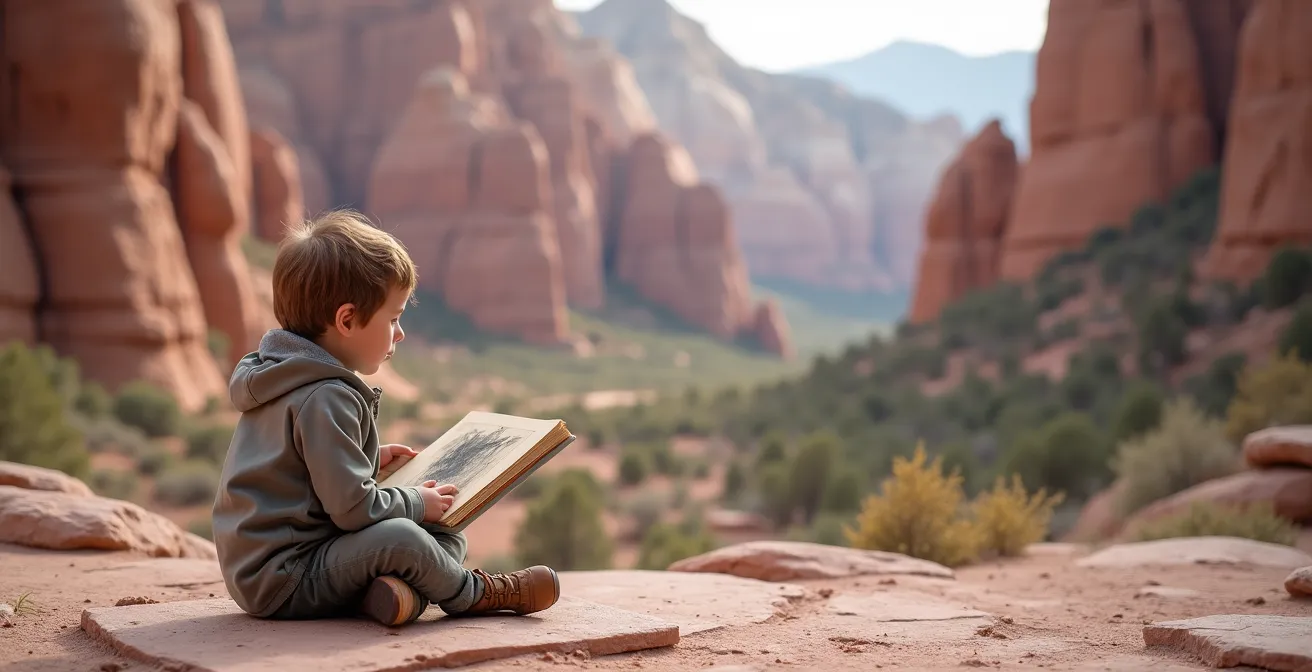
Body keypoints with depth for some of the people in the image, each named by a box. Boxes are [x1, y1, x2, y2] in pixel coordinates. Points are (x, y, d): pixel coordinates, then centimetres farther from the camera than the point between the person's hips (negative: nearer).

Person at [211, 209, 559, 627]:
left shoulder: (289, 380, 12)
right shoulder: (326, 400, -21)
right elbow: (353, 507, -25)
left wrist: (369, 460, 15)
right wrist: (417, 504, -9)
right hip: (281, 581, -11)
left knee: (449, 538, 14)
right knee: (401, 538, -31)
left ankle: (397, 587, -13)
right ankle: (474, 593, -5)